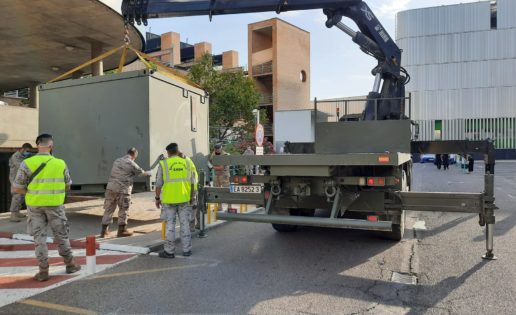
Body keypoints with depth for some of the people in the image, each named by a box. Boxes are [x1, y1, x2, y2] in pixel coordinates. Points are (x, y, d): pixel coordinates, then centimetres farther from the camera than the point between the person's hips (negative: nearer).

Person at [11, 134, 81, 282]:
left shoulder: (27, 163, -7)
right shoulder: (60, 163, -4)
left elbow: (16, 188, -7)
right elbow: (67, 186, 6)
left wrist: (32, 193, 6)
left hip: (35, 205, 0)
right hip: (55, 205, 0)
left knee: (39, 237, 9)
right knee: (61, 235, 13)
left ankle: (43, 270, 12)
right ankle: (70, 264, 23)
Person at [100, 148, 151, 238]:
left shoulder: (117, 161, 13)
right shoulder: (131, 163, -7)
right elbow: (142, 173, 5)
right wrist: (148, 173, 26)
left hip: (111, 187, 6)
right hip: (122, 190, -6)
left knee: (109, 209, 12)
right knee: (123, 210, 7)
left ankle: (104, 231, 17)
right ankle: (122, 230, 13)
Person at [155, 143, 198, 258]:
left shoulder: (164, 164, -3)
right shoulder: (187, 162, 4)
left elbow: (159, 184, -3)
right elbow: (193, 182, 5)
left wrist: (157, 198, 7)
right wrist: (192, 197, 14)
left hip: (169, 199, -2)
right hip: (184, 198, 2)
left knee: (170, 225, 6)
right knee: (185, 224, 10)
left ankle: (169, 251, 13)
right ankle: (186, 250, 17)